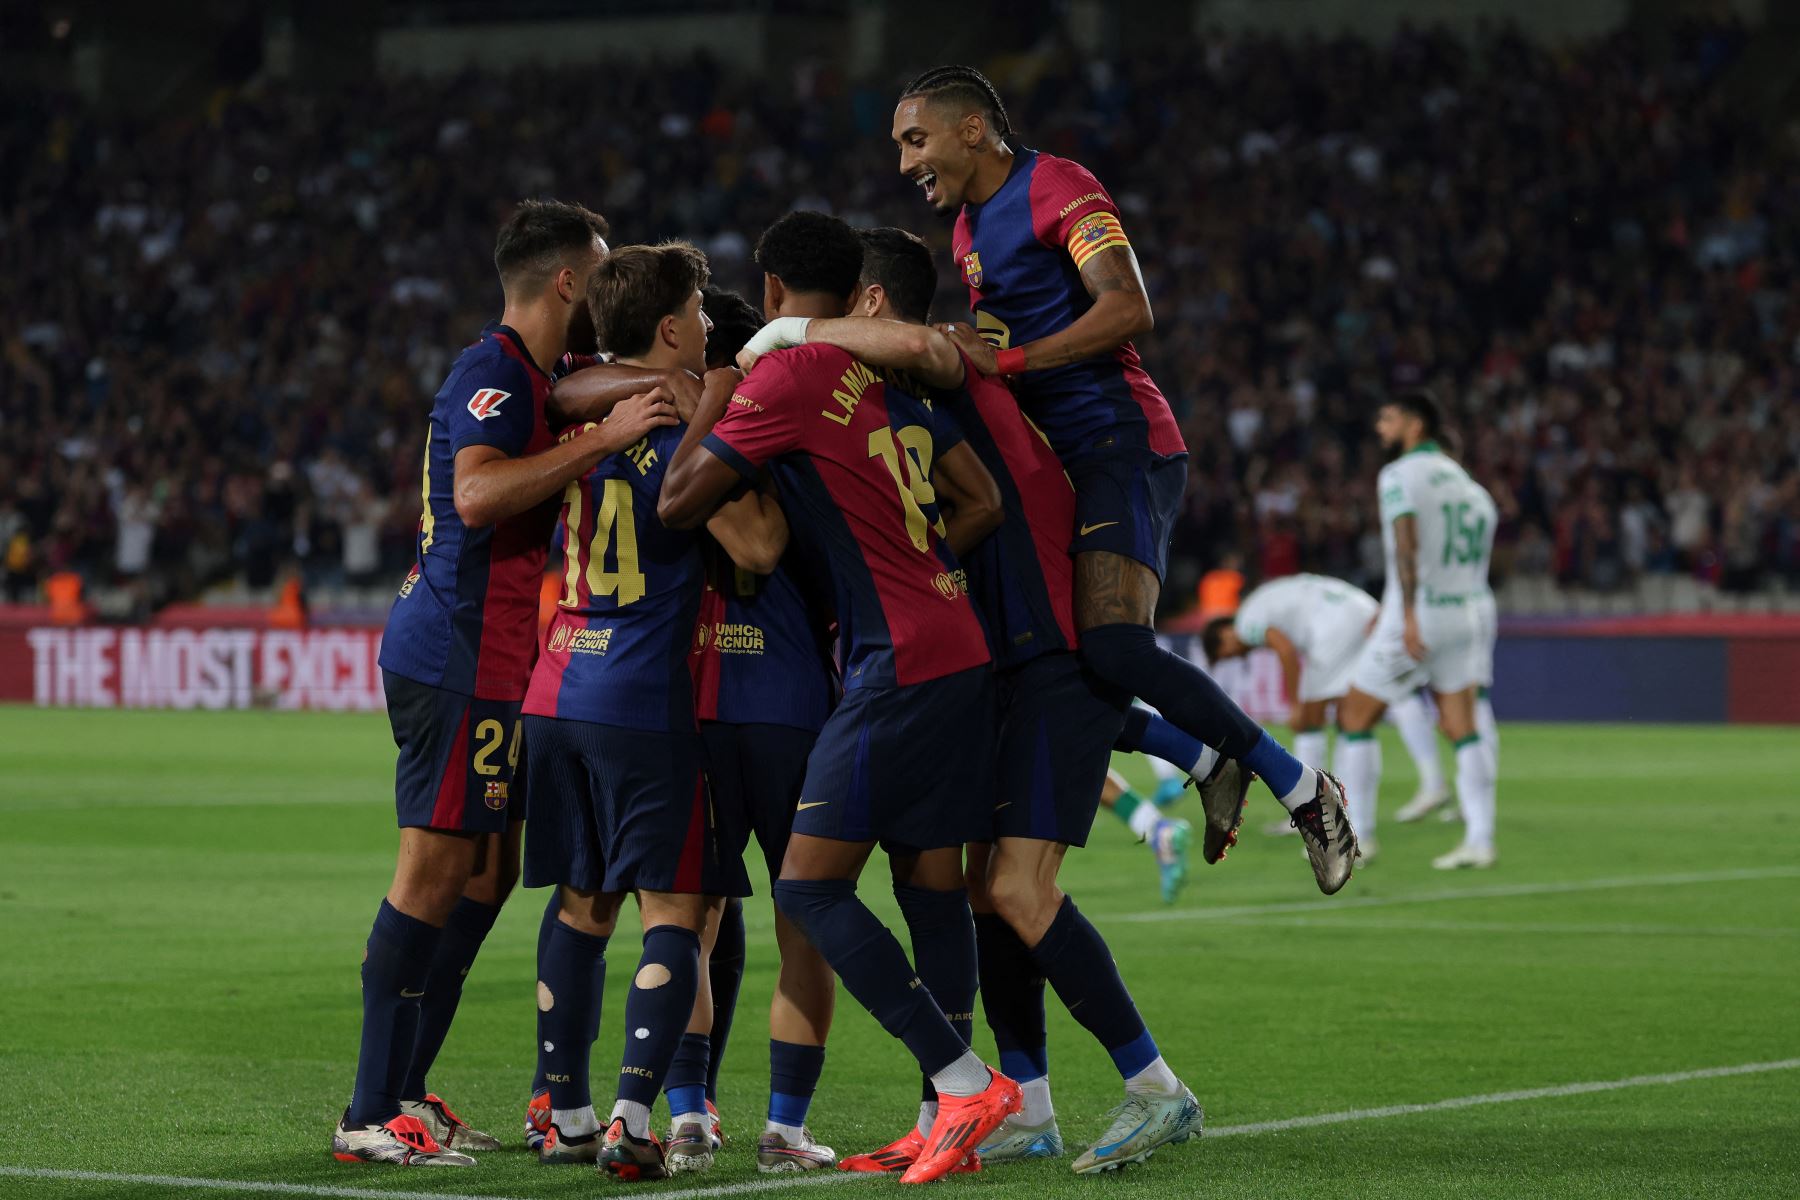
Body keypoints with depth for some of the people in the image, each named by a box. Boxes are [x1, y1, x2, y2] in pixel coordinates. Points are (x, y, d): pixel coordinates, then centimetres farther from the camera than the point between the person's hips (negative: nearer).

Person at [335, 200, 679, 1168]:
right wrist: (601, 440, -30)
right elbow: (477, 493, -29)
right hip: (459, 657, -11)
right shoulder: (493, 371, -13)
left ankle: (401, 1091, 16)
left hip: (481, 659, 11)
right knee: (435, 873, -10)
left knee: (485, 872, 12)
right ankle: (371, 1117, -8)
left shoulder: (526, 376, 19)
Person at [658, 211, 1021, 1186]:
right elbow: (982, 502, 18)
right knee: (930, 882, 10)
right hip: (959, 655, 9)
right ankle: (947, 1122, 9)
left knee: (809, 886, -8)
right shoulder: (891, 376, 16)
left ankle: (965, 1081, -14)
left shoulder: (787, 376, -9)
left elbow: (679, 502, -7)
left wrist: (710, 396, 7)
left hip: (899, 666, -9)